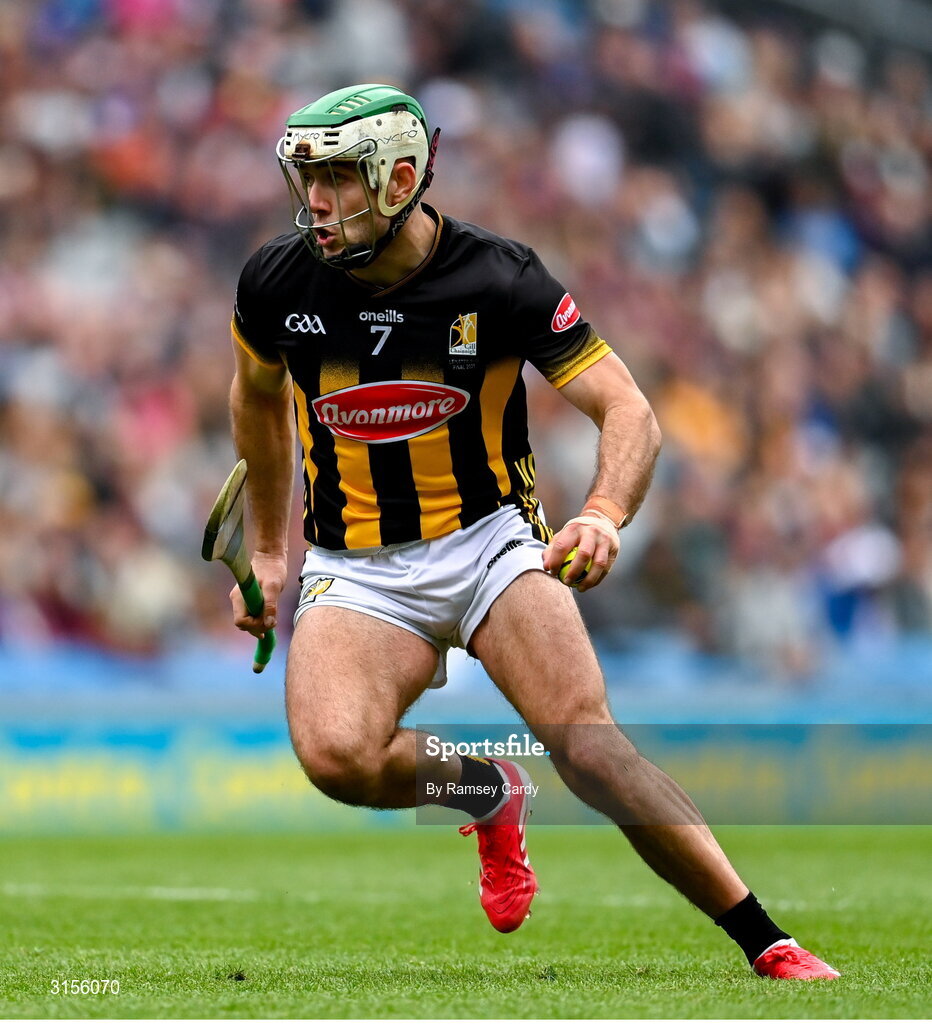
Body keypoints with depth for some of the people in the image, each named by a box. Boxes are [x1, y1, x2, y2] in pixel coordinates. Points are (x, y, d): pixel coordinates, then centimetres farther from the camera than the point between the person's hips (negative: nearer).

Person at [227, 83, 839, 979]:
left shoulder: (500, 281, -12)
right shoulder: (277, 282, -4)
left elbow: (629, 412, -12)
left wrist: (605, 514, -33)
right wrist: (268, 550, 24)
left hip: (488, 538, -2)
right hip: (355, 570, 2)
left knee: (590, 748, -22)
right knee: (336, 754, -28)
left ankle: (768, 945, -11)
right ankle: (487, 793, 4)